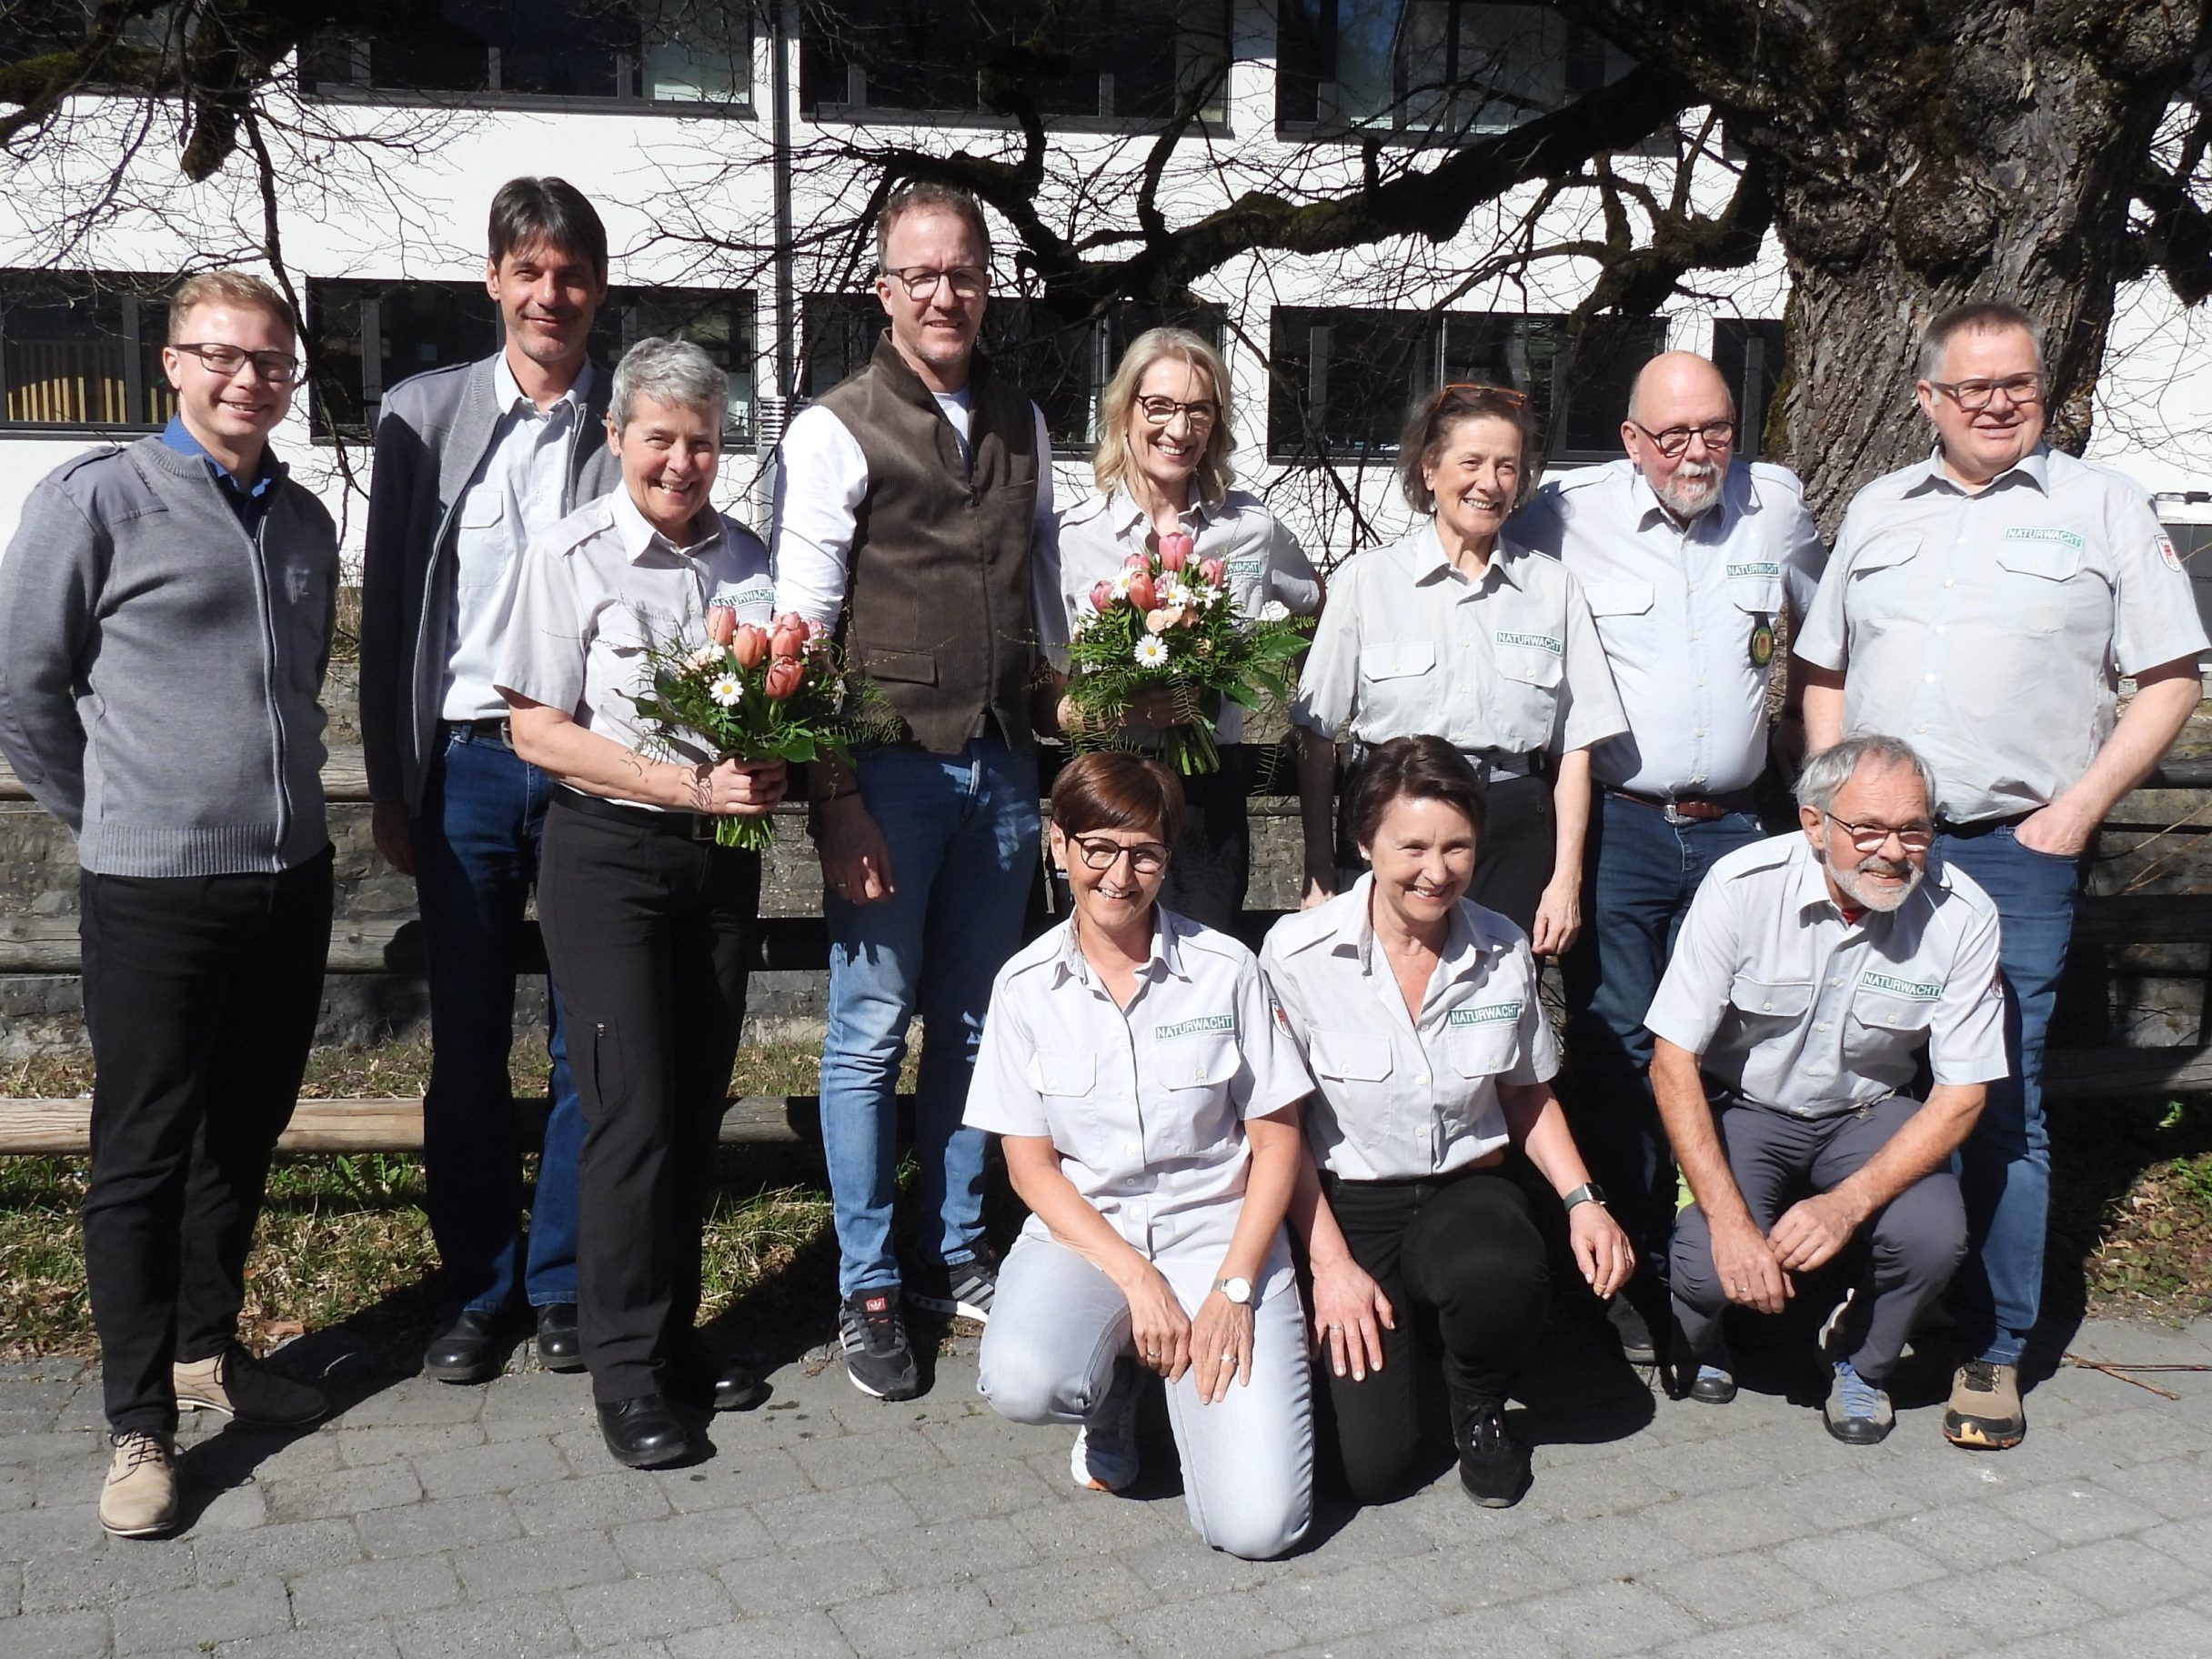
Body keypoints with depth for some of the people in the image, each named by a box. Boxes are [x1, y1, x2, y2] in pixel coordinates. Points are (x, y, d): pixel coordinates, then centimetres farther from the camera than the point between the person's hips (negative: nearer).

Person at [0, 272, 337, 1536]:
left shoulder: (305, 524, 11)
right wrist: (115, 819, 4)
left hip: (293, 877, 6)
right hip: (156, 894, -6)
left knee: (246, 1134, 16)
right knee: (143, 1156, 1)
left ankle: (208, 1348, 33)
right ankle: (141, 1424, 12)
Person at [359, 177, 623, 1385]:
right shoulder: (424, 413, 4)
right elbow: (388, 606, 4)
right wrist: (389, 785, 1)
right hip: (466, 763, 1)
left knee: (590, 1043, 6)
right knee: (467, 1044, 9)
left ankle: (565, 1284, 21)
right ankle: (476, 1289, 23)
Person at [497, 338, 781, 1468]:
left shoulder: (747, 558, 7)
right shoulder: (572, 558, -6)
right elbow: (537, 730, -10)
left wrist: (772, 769, -6)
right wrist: (691, 786, -18)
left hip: (723, 856, 5)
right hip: (608, 855, -5)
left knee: (699, 1106, 10)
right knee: (633, 1111, -5)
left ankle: (674, 1331, 25)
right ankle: (625, 1365, 9)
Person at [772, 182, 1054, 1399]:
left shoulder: (1022, 425, 13)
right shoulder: (836, 432, -4)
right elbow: (801, 629, -8)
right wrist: (837, 802, -13)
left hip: (1003, 763, 5)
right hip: (890, 763, -5)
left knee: (972, 1025, 12)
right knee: (871, 1033, 2)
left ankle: (954, 1253, 27)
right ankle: (866, 1288, 15)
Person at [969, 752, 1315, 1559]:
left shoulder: (1226, 969, -4)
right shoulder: (1026, 985, -2)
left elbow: (1276, 1140, -1)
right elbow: (1030, 1165, -2)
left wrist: (1233, 1287, -12)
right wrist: (1136, 1279, -14)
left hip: (1219, 1231, -1)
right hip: (1081, 1230, 1)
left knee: (1257, 1524, -17)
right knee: (1022, 1384, -33)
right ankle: (1115, 1386, 5)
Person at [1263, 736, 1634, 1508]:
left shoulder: (1504, 951, -1)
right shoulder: (1299, 953, -12)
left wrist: (1582, 1200, -2)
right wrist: (1330, 1262, -12)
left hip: (1466, 1190, 2)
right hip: (1348, 1203, -2)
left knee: (1507, 1275, -36)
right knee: (1372, 1465, -16)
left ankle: (1479, 1407, 1)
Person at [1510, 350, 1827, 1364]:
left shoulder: (1779, 504, 7)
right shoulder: (1571, 513, -3)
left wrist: (1799, 723, 21)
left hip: (1734, 829, 3)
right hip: (1616, 825, -3)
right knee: (1616, 1049, -1)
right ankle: (1628, 1269, 11)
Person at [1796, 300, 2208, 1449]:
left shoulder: (2102, 508, 4)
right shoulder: (1877, 511, 15)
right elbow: (1824, 674, 19)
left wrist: (2077, 810, -8)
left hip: (2014, 851, -3)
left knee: (2000, 1104, -2)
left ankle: (1994, 1350, 9)